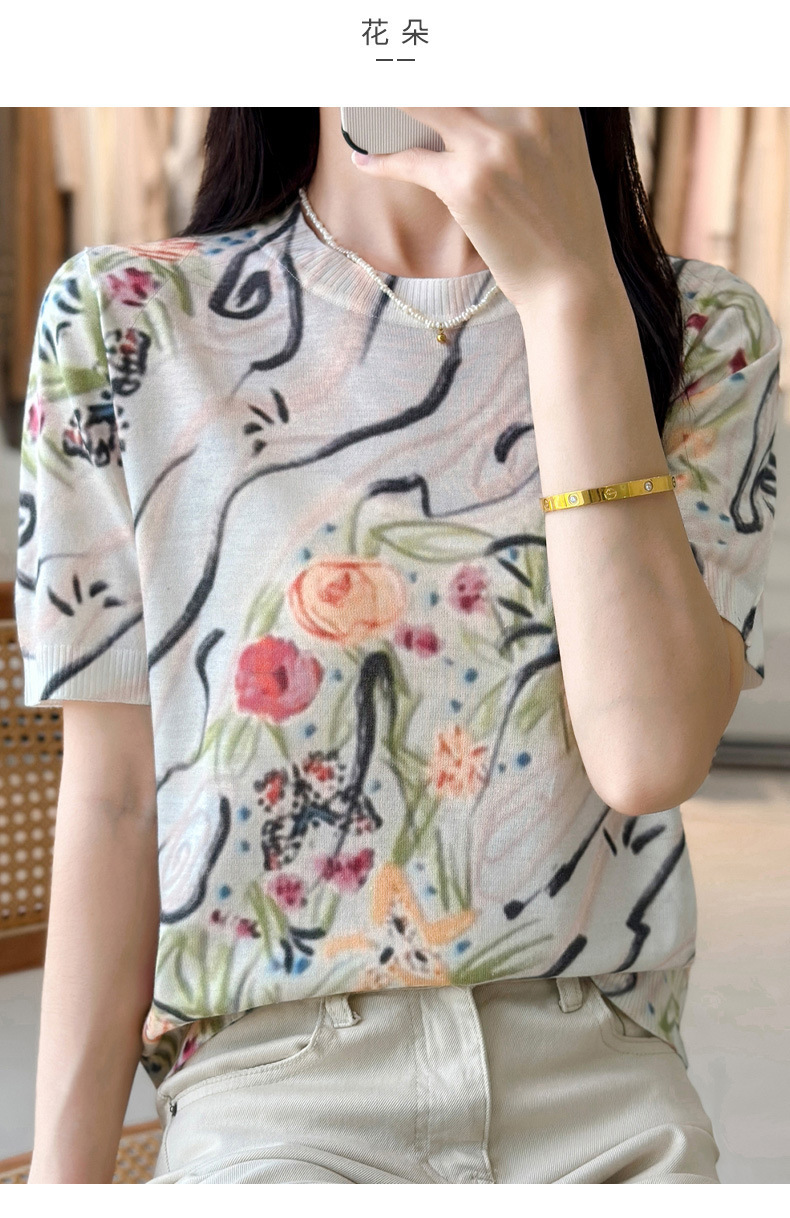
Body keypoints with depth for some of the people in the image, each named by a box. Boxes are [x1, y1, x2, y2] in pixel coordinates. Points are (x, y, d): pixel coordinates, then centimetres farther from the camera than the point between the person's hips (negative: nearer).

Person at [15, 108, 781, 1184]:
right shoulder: (126, 323, 0)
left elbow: (652, 754, -14)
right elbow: (113, 800, 1)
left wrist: (571, 287, -17)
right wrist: (61, 1177, 0)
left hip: (597, 1077, 2)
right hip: (271, 1076, -1)